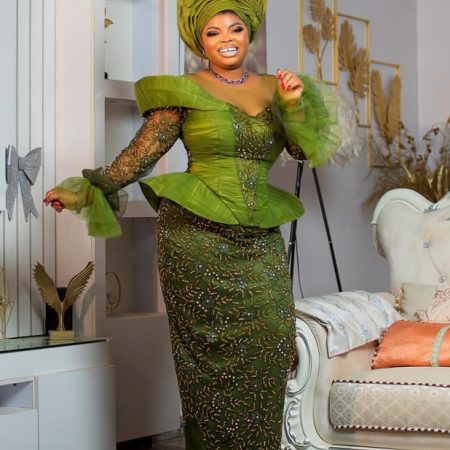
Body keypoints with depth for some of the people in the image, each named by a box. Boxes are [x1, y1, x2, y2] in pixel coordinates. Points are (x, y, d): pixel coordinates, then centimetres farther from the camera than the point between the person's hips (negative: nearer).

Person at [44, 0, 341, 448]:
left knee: (267, 349, -1)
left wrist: (294, 105, -11)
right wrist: (85, 189, -9)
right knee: (213, 357, -2)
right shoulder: (185, 91, 1)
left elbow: (305, 148, 5)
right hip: (197, 238, -3)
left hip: (260, 242, 4)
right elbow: (141, 153, -3)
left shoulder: (273, 88, 12)